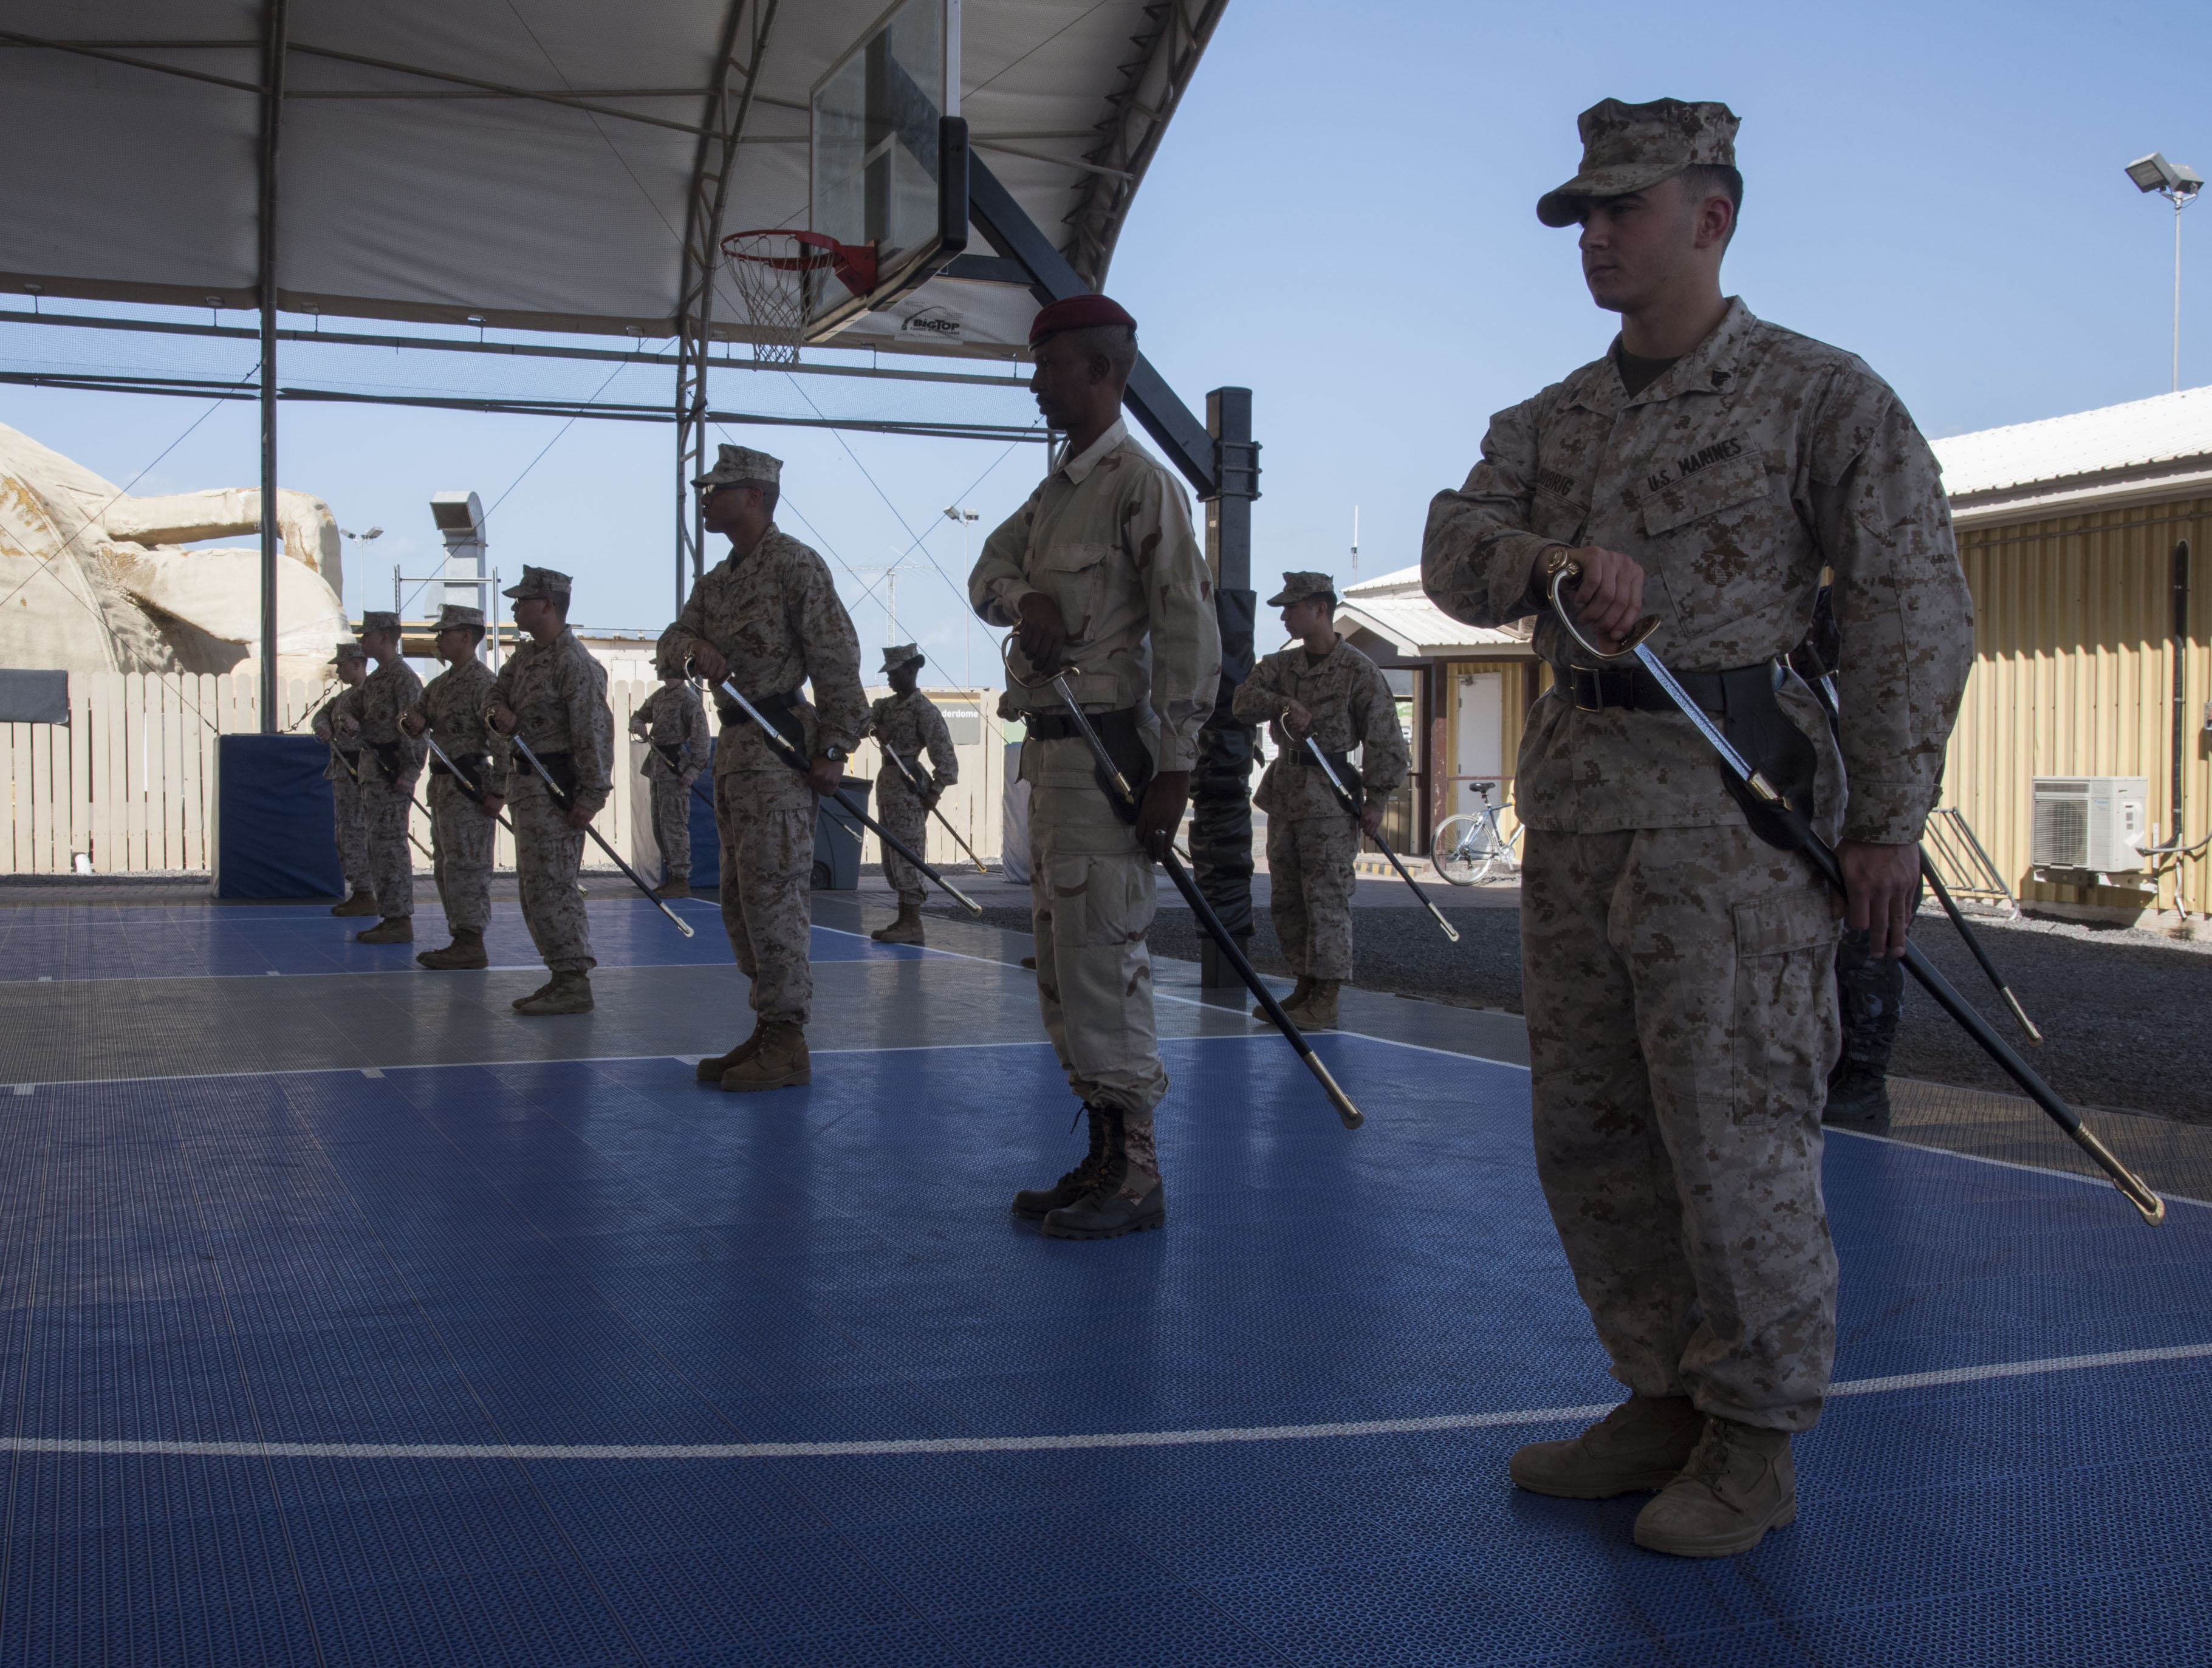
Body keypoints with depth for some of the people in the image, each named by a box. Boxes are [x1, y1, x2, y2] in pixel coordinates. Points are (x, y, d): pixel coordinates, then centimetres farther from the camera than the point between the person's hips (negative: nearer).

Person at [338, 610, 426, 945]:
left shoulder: (403, 677, -12)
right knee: (377, 843, 12)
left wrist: (409, 773, -20)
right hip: (372, 769, 10)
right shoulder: (374, 679, 17)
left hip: (392, 773, -10)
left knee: (390, 844, -9)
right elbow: (362, 717, 19)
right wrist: (353, 724, -6)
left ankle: (400, 921, -7)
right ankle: (390, 916, 18)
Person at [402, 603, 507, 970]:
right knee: (446, 866, 13)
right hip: (443, 784, 10)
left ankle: (472, 945, -6)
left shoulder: (482, 682, -13)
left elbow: (503, 738, -18)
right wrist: (415, 722, -7)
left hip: (470, 785, -10)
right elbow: (417, 715, 19)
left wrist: (498, 792, -20)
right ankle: (460, 938, 19)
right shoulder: (440, 684, 17)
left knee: (466, 865, -9)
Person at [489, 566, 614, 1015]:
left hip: (555, 787, -10)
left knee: (549, 886, -11)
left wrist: (592, 795, -23)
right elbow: (498, 689, 24)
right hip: (527, 783, 10)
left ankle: (574, 984, -8)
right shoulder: (525, 655, 14)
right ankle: (565, 976, 19)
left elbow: (594, 731, -20)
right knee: (535, 885, 13)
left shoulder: (574, 663, -16)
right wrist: (501, 711, -2)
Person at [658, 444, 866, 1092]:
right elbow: (671, 640, 11)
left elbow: (837, 659, -12)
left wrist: (834, 748, -18)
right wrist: (694, 648, -13)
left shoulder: (796, 565, -7)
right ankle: (766, 1031, 18)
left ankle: (787, 1044, -6)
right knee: (740, 899, 11)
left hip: (780, 748, -9)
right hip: (733, 748, 9)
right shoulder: (715, 581, 20)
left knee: (771, 894, -10)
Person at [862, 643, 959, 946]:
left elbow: (945, 755, -12)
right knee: (892, 856, 11)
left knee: (906, 853, -8)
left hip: (908, 785, -9)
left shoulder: (924, 709, -9)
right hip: (887, 782, 9)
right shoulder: (887, 705, 15)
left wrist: (933, 794, -15)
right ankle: (905, 920, 16)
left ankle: (912, 923, -6)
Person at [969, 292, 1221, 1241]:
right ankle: (1104, 1156, 20)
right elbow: (987, 571, 15)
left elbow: (1189, 632, -15)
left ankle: (1135, 1180, -1)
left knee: (1103, 962, -9)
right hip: (1050, 746, 10)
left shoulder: (1142, 484, -9)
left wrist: (1173, 770, -20)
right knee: (1060, 965, 12)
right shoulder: (1056, 488, 20)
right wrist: (1024, 599, -10)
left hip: (1105, 748, -10)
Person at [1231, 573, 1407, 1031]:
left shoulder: (1358, 670, -5)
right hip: (1284, 789, 7)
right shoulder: (1281, 664, 13)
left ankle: (1326, 1000, -5)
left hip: (1330, 796, -7)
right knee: (1285, 898, 10)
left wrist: (1376, 800, -11)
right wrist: (1283, 704, -18)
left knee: (1326, 895, -8)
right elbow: (1243, 701, 0)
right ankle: (1306, 987, 20)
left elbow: (1385, 740, -6)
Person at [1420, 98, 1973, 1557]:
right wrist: (1555, 558, -17)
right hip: (1574, 798, 7)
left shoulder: (1824, 396, 1)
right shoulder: (1553, 419, 18)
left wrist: (1889, 823, -9)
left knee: (1734, 1134, -4)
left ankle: (1755, 1447, 11)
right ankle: (1664, 1403, 25)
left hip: (1730, 802, -6)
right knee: (1589, 1130, 10)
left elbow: (1916, 612, -4)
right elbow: (1454, 550, 5)